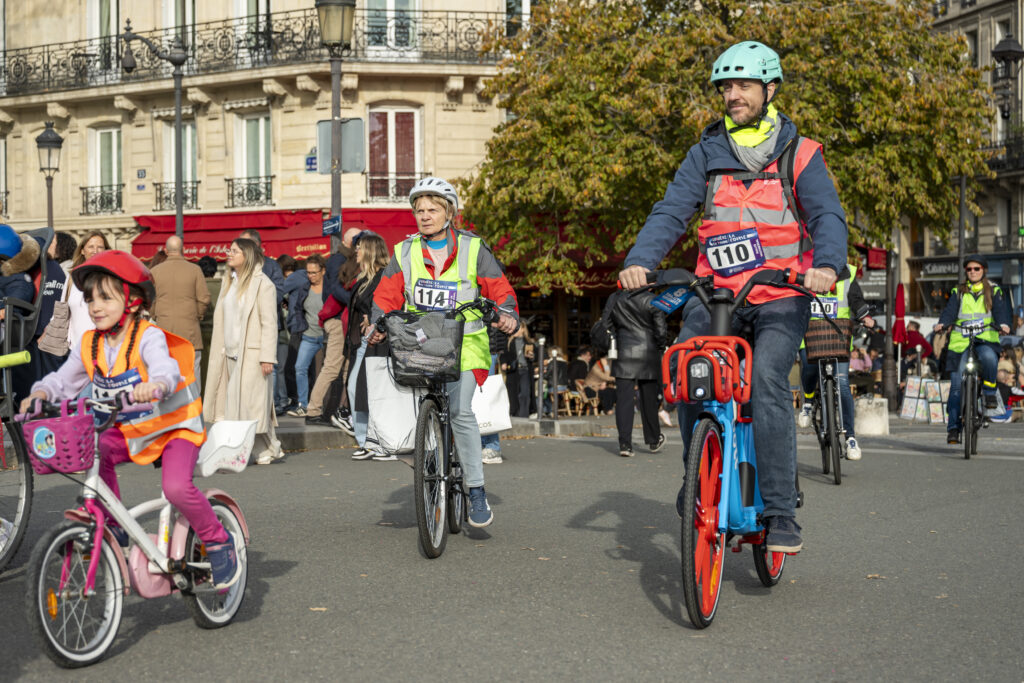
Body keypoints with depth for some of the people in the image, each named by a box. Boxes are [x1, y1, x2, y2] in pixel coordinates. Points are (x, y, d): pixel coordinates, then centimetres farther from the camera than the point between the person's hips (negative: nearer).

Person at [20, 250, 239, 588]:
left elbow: (166, 369, -38)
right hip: (128, 431, 6)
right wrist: (41, 393, -14)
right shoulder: (89, 345, 0)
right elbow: (63, 380, 8)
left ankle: (218, 541, -3)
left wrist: (154, 386, -61)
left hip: (174, 427, -6)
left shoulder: (149, 338, -19)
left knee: (176, 487, -28)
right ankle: (113, 525, -3)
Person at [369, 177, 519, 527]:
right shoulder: (404, 252, 12)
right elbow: (387, 294, 9)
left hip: (463, 342, -3)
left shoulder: (473, 249, 6)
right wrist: (378, 324, -9)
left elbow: (499, 288, 4)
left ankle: (476, 491, -10)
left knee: (460, 411, -18)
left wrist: (508, 314, -16)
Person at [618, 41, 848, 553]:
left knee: (767, 376, -25)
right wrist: (639, 260, -17)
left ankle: (780, 511, -18)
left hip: (781, 296, -3)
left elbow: (827, 215, -6)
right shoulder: (707, 153, 12)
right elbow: (672, 211, 2)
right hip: (717, 292, 3)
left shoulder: (799, 153, 5)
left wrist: (826, 265, -28)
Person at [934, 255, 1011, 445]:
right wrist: (942, 323, -22)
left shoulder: (994, 291, 13)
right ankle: (953, 427, -1)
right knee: (957, 386, -6)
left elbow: (1000, 309, -3)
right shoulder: (958, 292, 15)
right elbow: (950, 310, 0)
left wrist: (1003, 323, -25)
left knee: (989, 358, -37)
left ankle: (989, 392, -12)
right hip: (960, 342, 1)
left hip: (986, 339, -1)